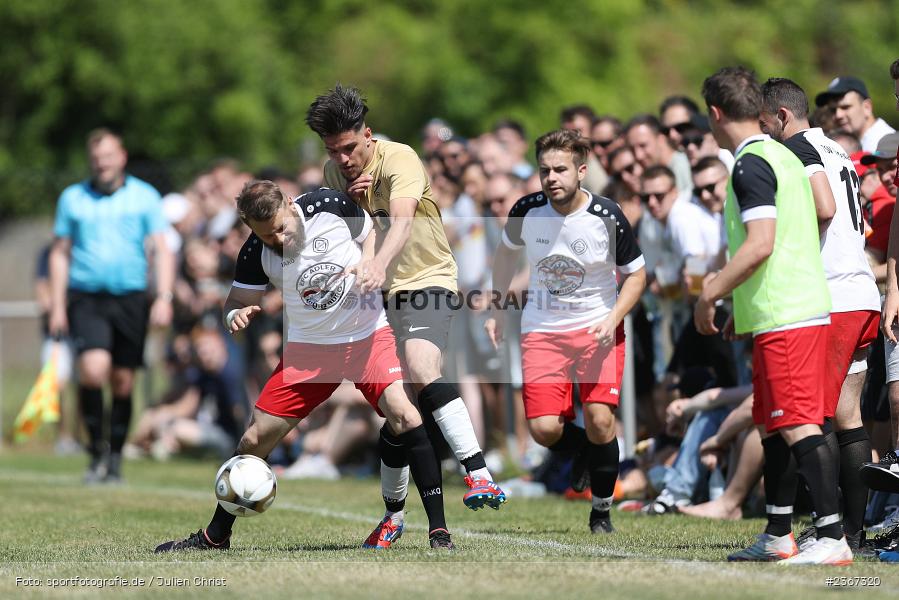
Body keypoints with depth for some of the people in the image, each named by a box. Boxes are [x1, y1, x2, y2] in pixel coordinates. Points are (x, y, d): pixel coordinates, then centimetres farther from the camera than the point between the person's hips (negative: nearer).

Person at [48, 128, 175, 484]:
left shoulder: (144, 197, 5)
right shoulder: (72, 198, 9)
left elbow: (162, 250, 3)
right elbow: (60, 253, 13)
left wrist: (164, 298, -9)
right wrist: (57, 306, 7)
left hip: (130, 298, 0)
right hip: (86, 298, 0)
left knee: (122, 381, 2)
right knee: (93, 369, -20)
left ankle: (115, 458, 16)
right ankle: (96, 448, -5)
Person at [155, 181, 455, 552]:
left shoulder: (330, 206, -14)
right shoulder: (255, 253, -10)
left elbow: (372, 233, 4)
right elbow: (238, 301, 1)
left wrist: (367, 264, -17)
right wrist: (236, 316, -23)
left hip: (369, 334, -2)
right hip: (309, 347, 2)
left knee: (403, 414, -25)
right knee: (257, 437, -1)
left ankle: (439, 531, -20)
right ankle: (215, 535, 19)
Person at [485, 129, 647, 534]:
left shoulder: (607, 218, -15)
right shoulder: (527, 211, -9)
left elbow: (635, 275, -2)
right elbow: (507, 252, 14)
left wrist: (613, 318, -18)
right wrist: (497, 311, 12)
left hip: (598, 329, -2)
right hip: (542, 330, 2)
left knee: (599, 420, -17)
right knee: (544, 429, -11)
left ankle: (601, 512, 7)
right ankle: (582, 451, 27)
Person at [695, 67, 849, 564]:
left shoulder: (750, 165, -12)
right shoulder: (783, 156, 18)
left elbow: (760, 244, -22)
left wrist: (710, 294, -13)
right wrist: (741, 311, 27)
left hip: (782, 318, -10)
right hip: (802, 309, 10)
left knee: (797, 426, -13)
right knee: (772, 426, 17)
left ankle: (832, 538, -18)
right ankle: (778, 537, 24)